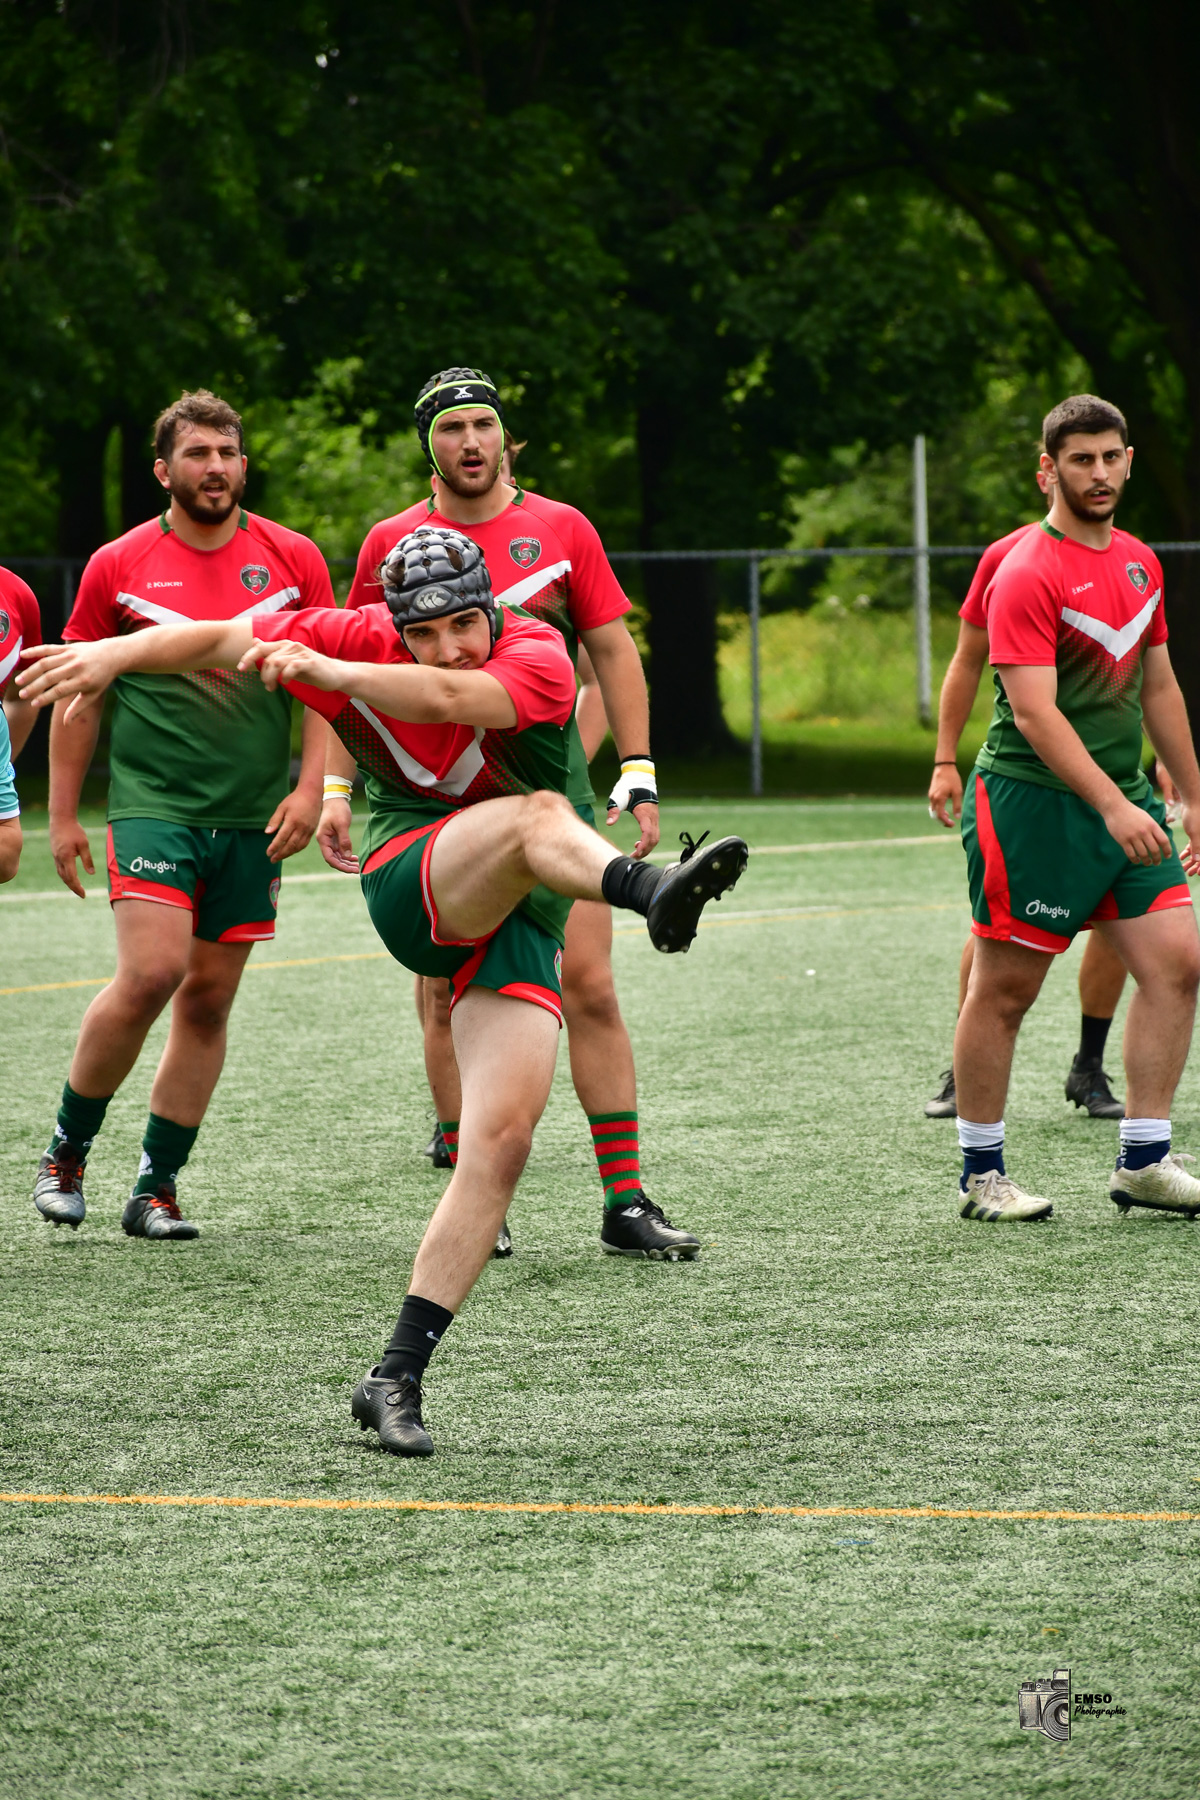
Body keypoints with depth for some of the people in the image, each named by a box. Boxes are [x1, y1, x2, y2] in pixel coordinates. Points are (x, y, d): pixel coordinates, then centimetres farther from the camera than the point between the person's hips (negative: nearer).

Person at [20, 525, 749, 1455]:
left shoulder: (539, 658, -13)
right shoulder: (361, 637, -2)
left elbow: (447, 697, -33)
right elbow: (224, 638, 8)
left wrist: (328, 670, -41)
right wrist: (114, 652, -2)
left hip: (521, 922, 1)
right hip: (412, 883, 0)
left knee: (503, 1140, -13)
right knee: (536, 813, -31)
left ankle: (398, 1378, -9)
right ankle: (652, 889, -67)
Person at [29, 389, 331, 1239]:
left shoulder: (294, 559, 6)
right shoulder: (119, 566, 2)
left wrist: (310, 787, -3)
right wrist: (63, 815, 7)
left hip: (255, 816, 2)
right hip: (153, 802, -2)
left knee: (209, 999, 3)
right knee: (150, 973, -18)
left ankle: (156, 1187, 11)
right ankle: (67, 1150, 1)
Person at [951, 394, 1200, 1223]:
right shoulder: (1027, 574, -14)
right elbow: (1033, 713, -21)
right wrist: (1112, 807, -29)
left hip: (1125, 796, 8)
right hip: (1032, 800, -7)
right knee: (1005, 989, 0)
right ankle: (982, 1175, 11)